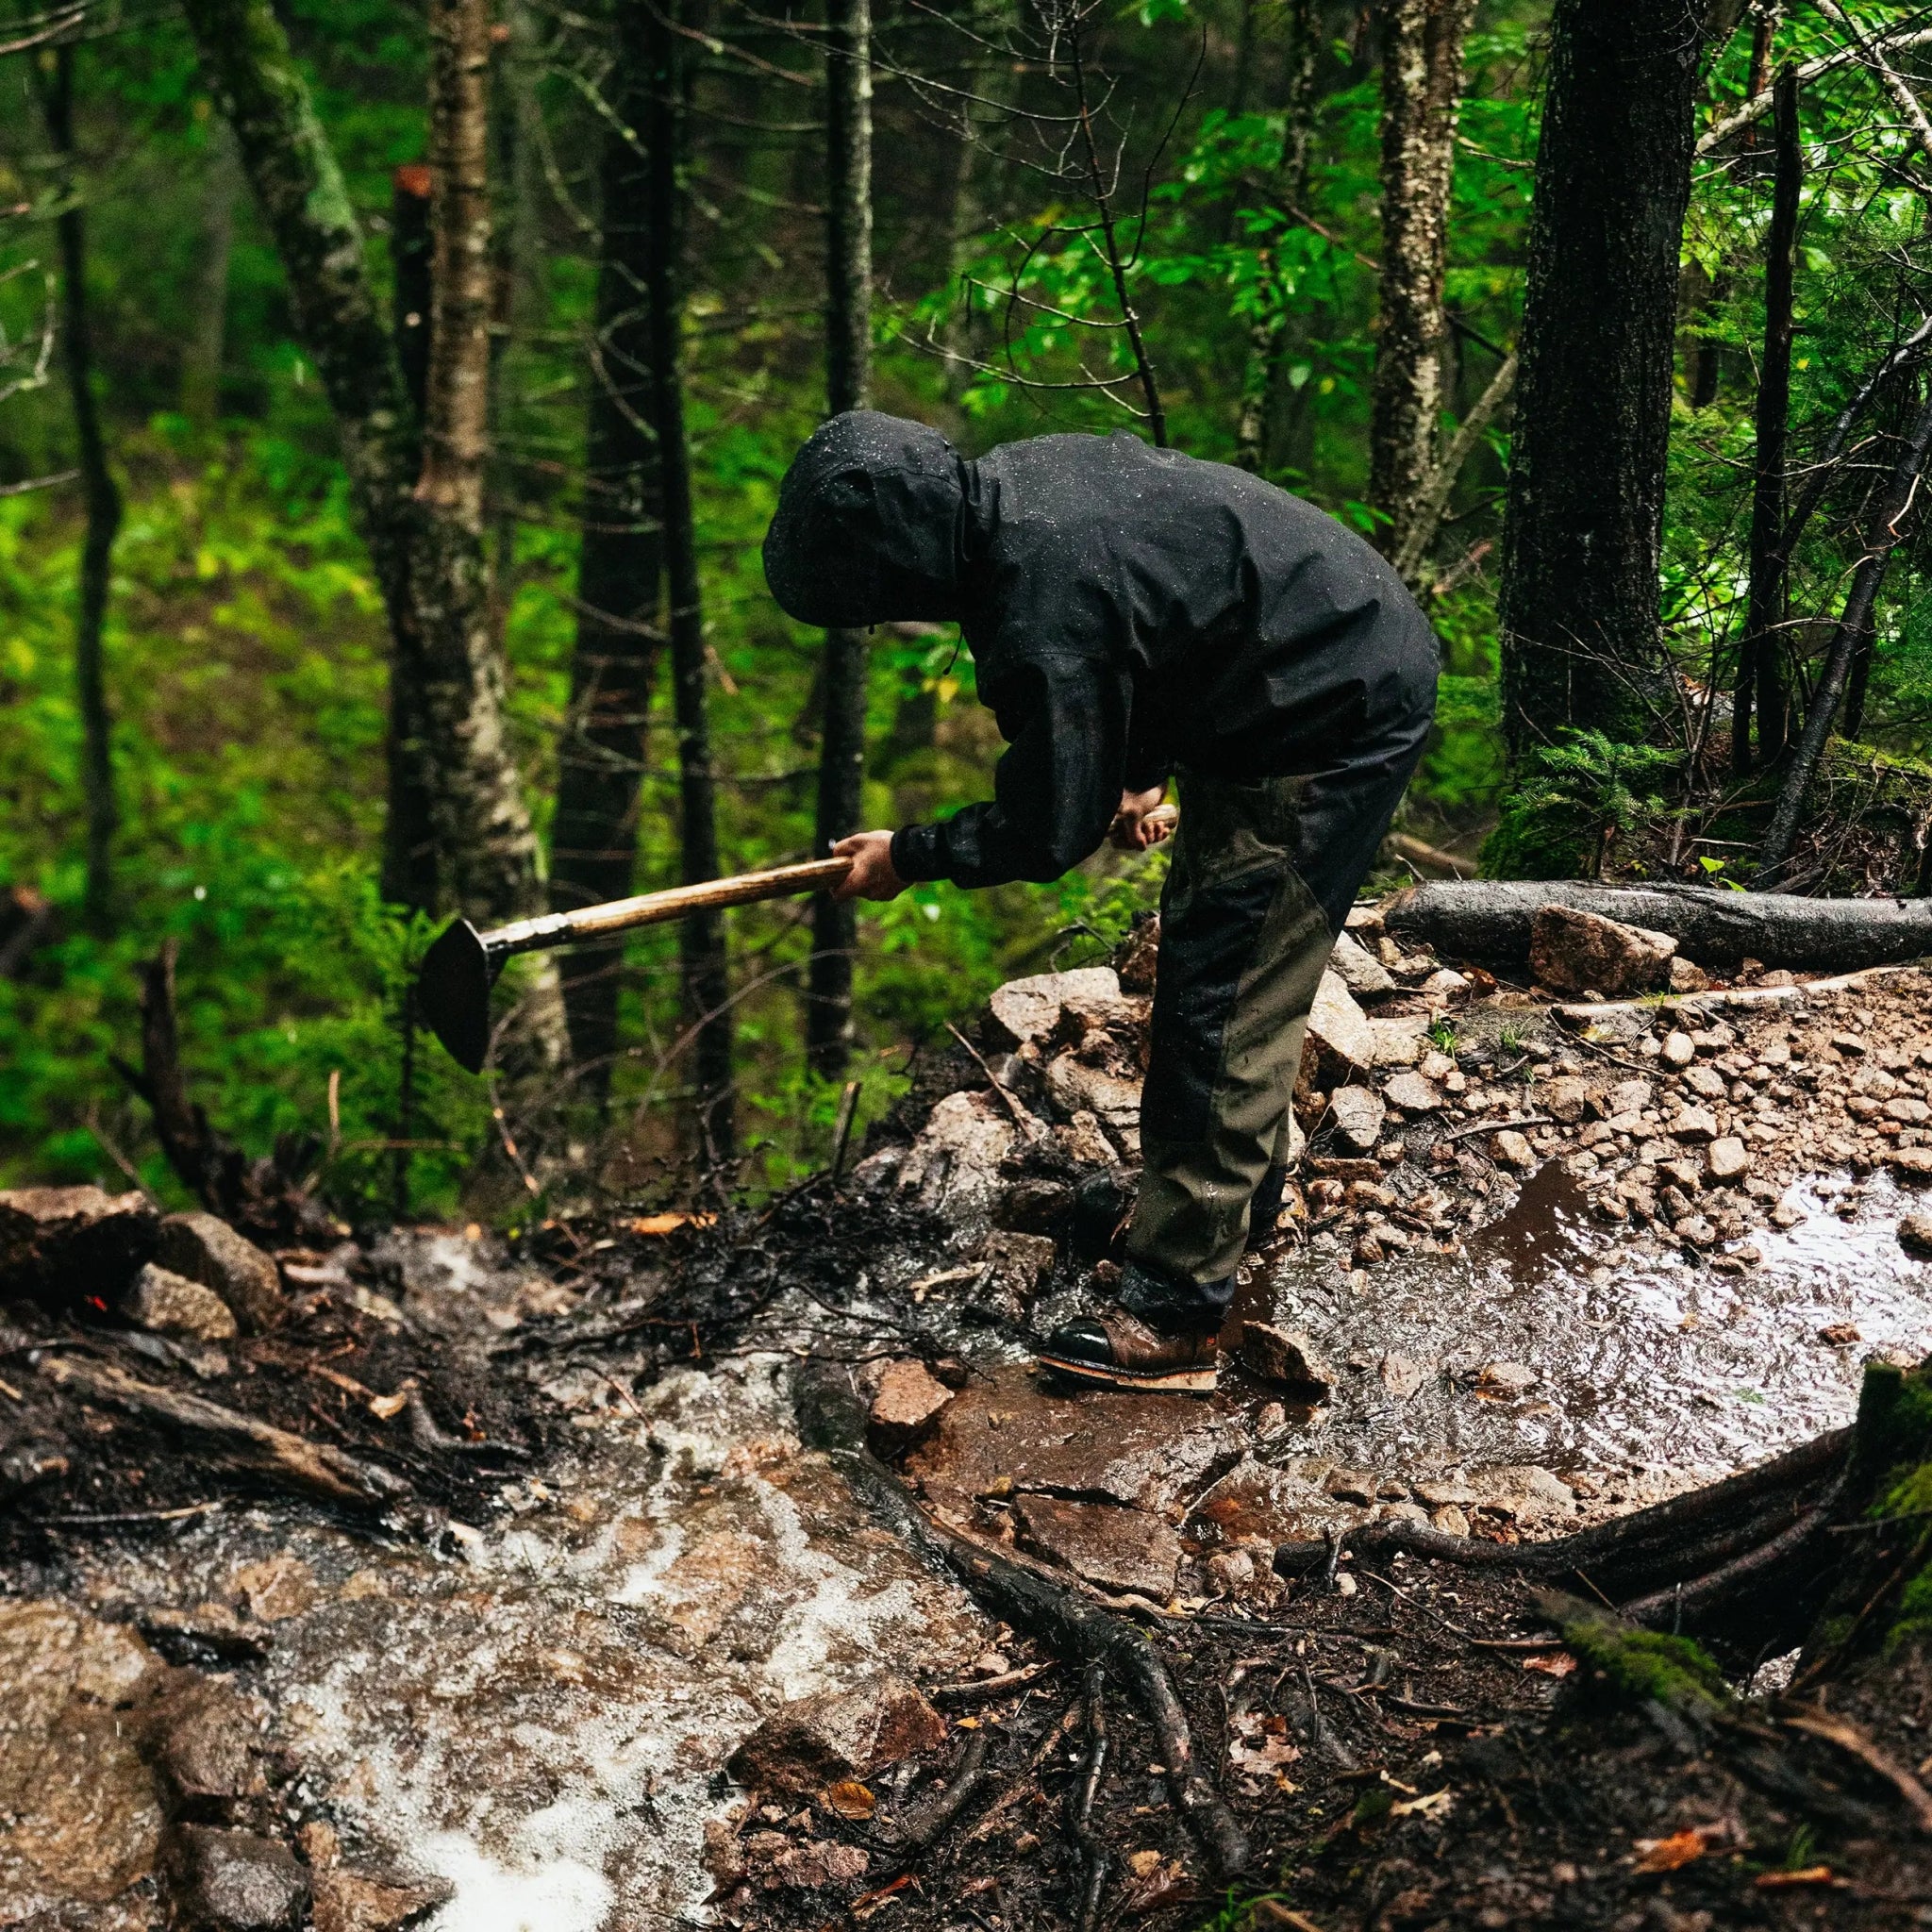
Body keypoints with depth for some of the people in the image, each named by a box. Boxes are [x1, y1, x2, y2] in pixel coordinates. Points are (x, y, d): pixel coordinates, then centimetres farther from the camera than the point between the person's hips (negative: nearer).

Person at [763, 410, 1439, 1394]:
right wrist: (1137, 771, 18)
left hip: (1339, 723, -10)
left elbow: (1050, 831, -19)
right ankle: (1242, 1197, 40)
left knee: (1224, 1004, -11)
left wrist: (909, 856, -4)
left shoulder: (1043, 622, -32)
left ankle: (1172, 1319, -8)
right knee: (1203, 953, 22)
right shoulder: (1011, 479, -3)